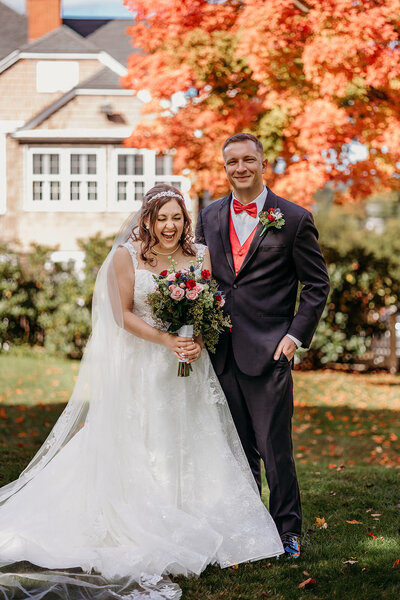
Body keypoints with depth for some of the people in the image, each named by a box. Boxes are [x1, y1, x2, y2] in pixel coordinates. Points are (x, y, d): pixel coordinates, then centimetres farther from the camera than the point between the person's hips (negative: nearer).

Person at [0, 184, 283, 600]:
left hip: (190, 367, 3)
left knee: (193, 444, 4)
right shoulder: (126, 256, -6)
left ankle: (194, 530, 14)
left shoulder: (200, 255, 4)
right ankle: (144, 533, 3)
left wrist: (198, 342, -14)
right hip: (141, 366, -3)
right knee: (141, 446, -1)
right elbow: (123, 314, -8)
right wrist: (167, 341, -18)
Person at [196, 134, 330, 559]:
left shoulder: (293, 219, -1)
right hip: (221, 351, 4)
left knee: (275, 446, -4)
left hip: (269, 350, -4)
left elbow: (317, 284, 1)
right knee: (237, 448, 11)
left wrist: (296, 336, -8)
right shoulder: (209, 218, 12)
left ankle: (287, 529, 10)